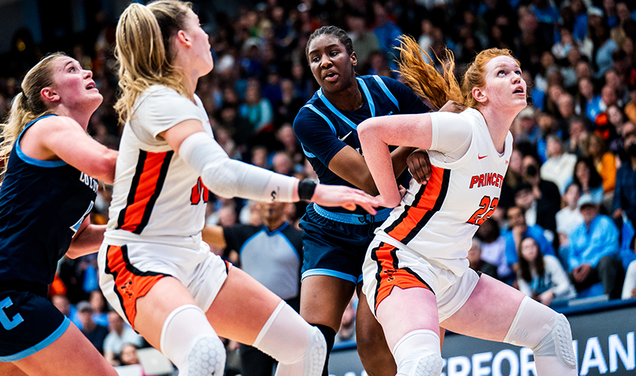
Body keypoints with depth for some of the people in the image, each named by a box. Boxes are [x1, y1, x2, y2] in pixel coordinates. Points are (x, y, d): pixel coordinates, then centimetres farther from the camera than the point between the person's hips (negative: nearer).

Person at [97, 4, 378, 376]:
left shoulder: (189, 101, 11)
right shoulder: (160, 102, -20)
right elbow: (221, 173, -35)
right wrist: (310, 190, -37)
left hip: (193, 261, 10)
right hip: (139, 263, -10)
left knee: (306, 344, 4)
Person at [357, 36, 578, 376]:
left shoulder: (505, 141, 11)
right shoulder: (462, 128, -16)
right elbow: (370, 130, -19)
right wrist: (392, 198, -11)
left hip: (453, 277, 9)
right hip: (402, 262, -9)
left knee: (553, 330, 10)